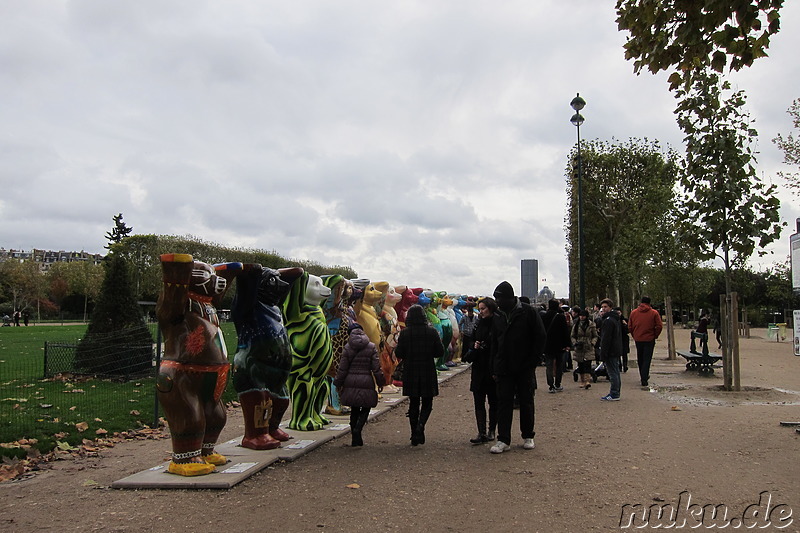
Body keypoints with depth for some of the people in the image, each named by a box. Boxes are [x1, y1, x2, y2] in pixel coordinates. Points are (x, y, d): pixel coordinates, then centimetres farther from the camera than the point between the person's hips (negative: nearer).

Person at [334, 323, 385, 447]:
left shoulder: (347, 348, 0)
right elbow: (376, 368, -2)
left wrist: (338, 384, 10)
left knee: (354, 409, 14)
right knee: (366, 408, 13)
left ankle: (355, 438, 15)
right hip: (366, 383, -2)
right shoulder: (371, 347, -2)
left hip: (351, 383, 2)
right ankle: (358, 428, -13)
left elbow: (342, 369, 1)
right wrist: (380, 382, 8)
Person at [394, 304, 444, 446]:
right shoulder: (432, 332, -6)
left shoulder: (404, 333, -7)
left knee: (413, 404, 11)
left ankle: (414, 436, 12)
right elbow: (440, 352, -2)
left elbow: (398, 354, -6)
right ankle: (420, 425, -15)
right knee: (427, 403, 11)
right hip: (428, 374, -1)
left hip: (410, 374, 1)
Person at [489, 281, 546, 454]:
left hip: (525, 368, -3)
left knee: (526, 402, 8)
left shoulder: (528, 312, -5)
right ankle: (503, 440, 3)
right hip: (505, 369, 3)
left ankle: (528, 437, 22)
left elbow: (540, 337, -4)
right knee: (504, 402, 0)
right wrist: (495, 368, 6)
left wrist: (533, 362, -10)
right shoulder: (498, 316, 7)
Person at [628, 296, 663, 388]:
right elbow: (659, 326, -8)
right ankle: (644, 379, -7)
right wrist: (655, 335, 5)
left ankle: (643, 376, 28)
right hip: (649, 340, -3)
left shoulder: (633, 312, 1)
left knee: (640, 359, 16)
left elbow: (630, 326, 4)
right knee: (647, 359, 0)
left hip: (638, 339, 3)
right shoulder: (654, 313, -6)